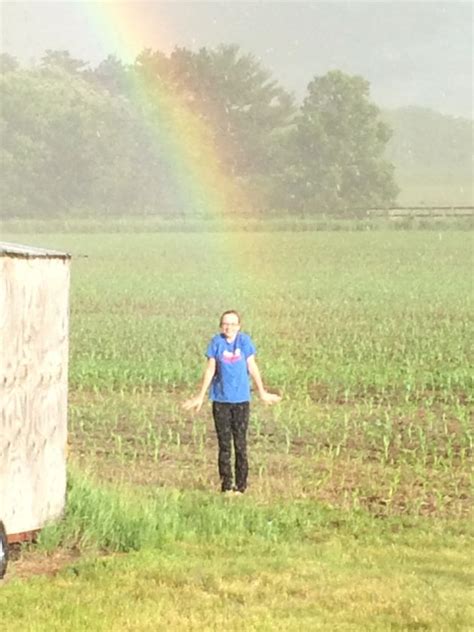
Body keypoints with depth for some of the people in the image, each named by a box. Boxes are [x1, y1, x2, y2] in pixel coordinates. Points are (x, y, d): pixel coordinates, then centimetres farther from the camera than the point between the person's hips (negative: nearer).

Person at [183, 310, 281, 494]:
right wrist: (201, 396, 6)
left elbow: (252, 367, 6)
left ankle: (241, 484, 9)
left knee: (240, 443, 1)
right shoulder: (217, 342, -2)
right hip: (220, 399, 0)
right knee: (224, 443, 4)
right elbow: (210, 370, 4)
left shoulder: (244, 341, -2)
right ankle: (226, 484, 10)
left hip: (241, 399, 0)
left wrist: (262, 392, 12)